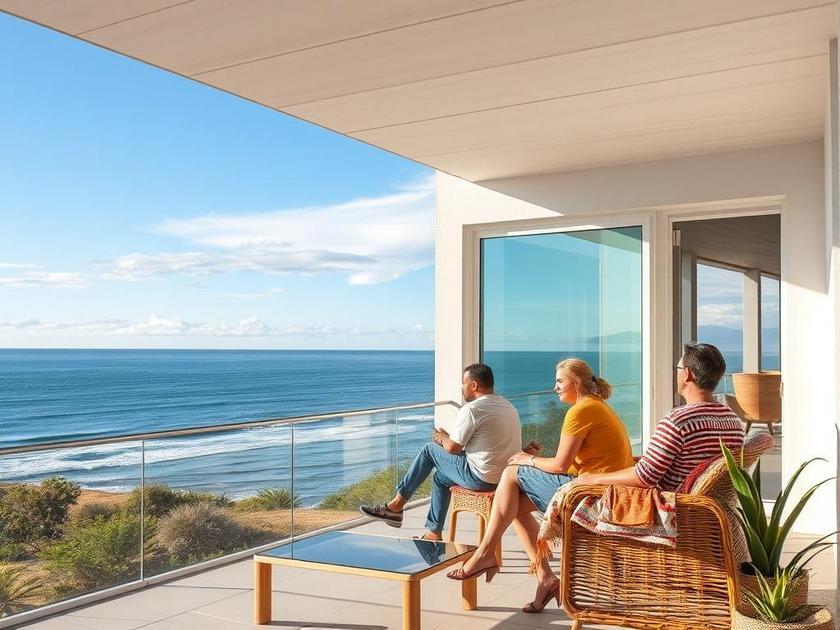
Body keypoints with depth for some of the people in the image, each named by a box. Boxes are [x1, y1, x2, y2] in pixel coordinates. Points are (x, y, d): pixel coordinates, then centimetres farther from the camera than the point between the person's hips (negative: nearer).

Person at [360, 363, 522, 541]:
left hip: (479, 478, -9)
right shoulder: (509, 407, 12)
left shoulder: (472, 409, -16)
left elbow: (452, 448, -12)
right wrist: (448, 438, 14)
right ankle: (434, 533, 28)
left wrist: (442, 437, 10)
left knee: (430, 449, 6)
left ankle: (397, 504, 12)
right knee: (441, 476, 24)